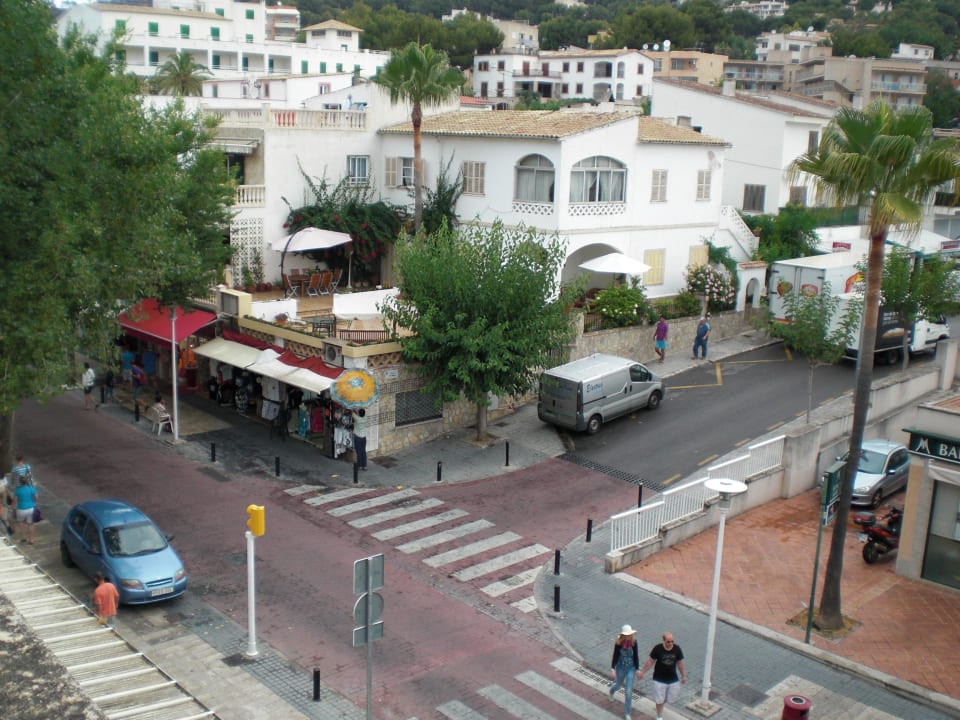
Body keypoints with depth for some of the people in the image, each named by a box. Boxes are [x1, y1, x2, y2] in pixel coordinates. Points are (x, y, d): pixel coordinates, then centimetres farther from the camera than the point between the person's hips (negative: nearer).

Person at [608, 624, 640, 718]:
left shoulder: (633, 642, -15)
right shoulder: (618, 643, -19)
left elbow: (636, 656, -5)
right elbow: (615, 656, -12)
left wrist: (637, 669, -2)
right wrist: (612, 669, -16)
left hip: (631, 669, 0)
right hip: (620, 668, 0)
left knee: (628, 691, -1)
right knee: (619, 684, 25)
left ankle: (627, 713, 17)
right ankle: (612, 691, 64)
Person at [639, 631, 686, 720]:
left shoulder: (677, 649, -12)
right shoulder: (657, 648, -19)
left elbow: (680, 663, 1)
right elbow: (650, 661, -7)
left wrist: (683, 676, 7)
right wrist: (642, 672, -3)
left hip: (673, 679, 3)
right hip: (659, 679, -3)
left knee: (672, 697, 13)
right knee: (659, 699, 7)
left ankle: (661, 703, 46)